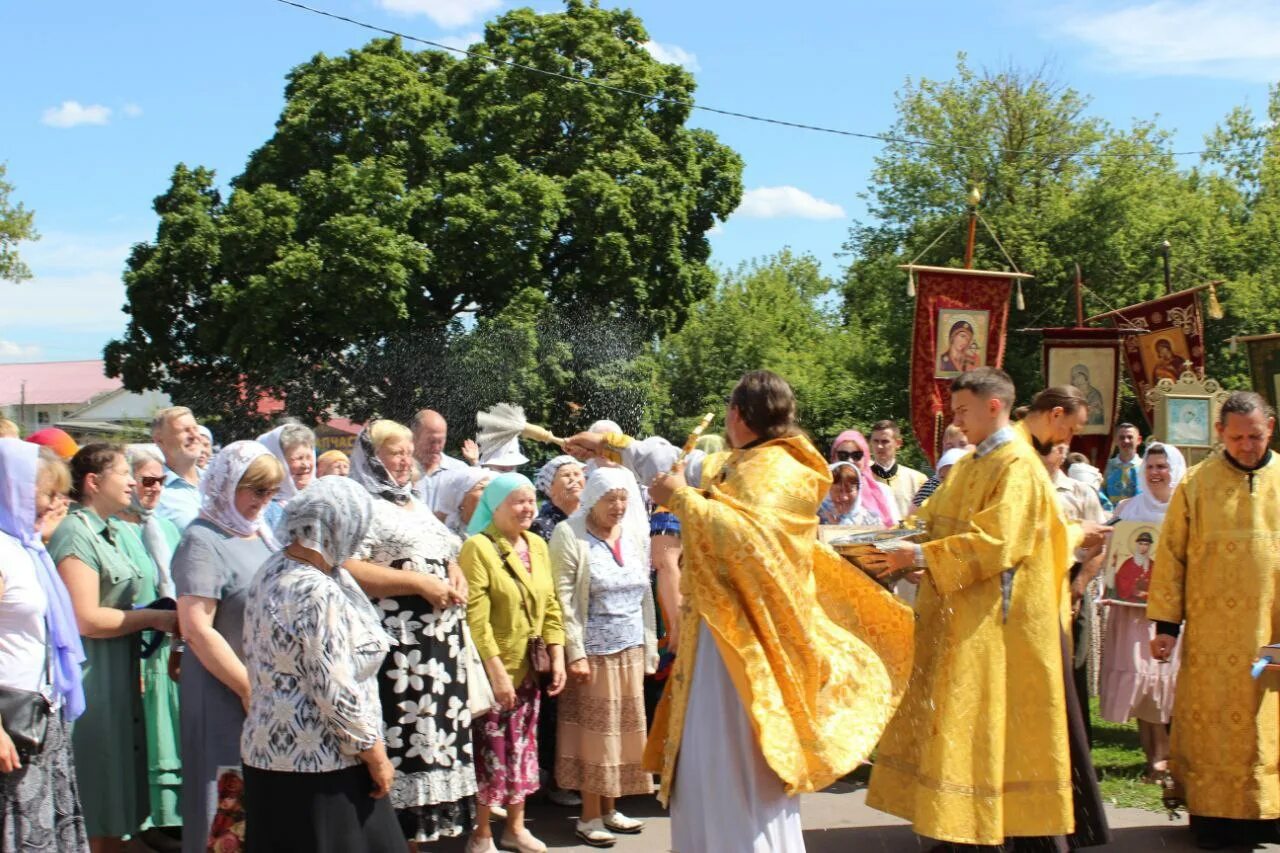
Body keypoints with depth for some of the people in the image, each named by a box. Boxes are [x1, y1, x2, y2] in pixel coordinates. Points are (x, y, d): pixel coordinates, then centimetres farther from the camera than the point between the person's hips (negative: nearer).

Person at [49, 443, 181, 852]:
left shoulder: (112, 531, 14)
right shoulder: (75, 534, -14)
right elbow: (86, 619, -22)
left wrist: (159, 617, 9)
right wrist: (154, 618, -15)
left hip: (120, 677, 9)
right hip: (92, 683, -9)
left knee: (115, 798, 14)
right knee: (97, 799, -1)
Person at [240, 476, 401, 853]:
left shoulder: (274, 570, 5)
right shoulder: (318, 595, -23)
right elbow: (336, 694, -23)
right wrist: (376, 755, -12)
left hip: (271, 749, 9)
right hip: (315, 760, -9)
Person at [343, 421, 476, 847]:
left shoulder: (416, 505, 21)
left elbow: (447, 558, 31)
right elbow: (347, 571, -19)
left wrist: (456, 577, 7)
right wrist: (417, 582, -18)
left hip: (441, 642, 9)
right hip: (399, 648, -9)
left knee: (435, 735, 9)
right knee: (401, 744, -10)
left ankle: (418, 831, 18)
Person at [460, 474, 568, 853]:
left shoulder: (538, 545, 8)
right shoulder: (478, 548, -14)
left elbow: (550, 606, 11)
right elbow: (475, 618, -18)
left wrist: (557, 658, 2)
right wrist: (498, 673, -19)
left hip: (529, 669, 6)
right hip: (494, 671, -6)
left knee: (522, 748, 14)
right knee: (490, 751, 2)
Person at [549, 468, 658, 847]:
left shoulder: (634, 538, 10)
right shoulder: (569, 535, -9)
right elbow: (563, 600, -13)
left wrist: (650, 646, 11)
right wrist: (574, 653, -17)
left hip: (631, 651, 6)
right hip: (594, 652, -6)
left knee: (622, 730, 10)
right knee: (594, 730, 1)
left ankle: (610, 809, 23)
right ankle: (589, 817, 11)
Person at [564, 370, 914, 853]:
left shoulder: (771, 469, -15)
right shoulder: (743, 465, 15)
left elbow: (747, 534, -33)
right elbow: (678, 465, 29)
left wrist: (680, 499, -21)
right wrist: (607, 445, 36)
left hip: (743, 635, -10)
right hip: (728, 630, 10)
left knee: (738, 770, -7)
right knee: (715, 763, 15)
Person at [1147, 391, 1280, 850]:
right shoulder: (1196, 484, 1)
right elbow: (1171, 556, 2)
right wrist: (1166, 623, -3)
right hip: (1213, 632, -1)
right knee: (1214, 726, 3)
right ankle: (1213, 814, 11)